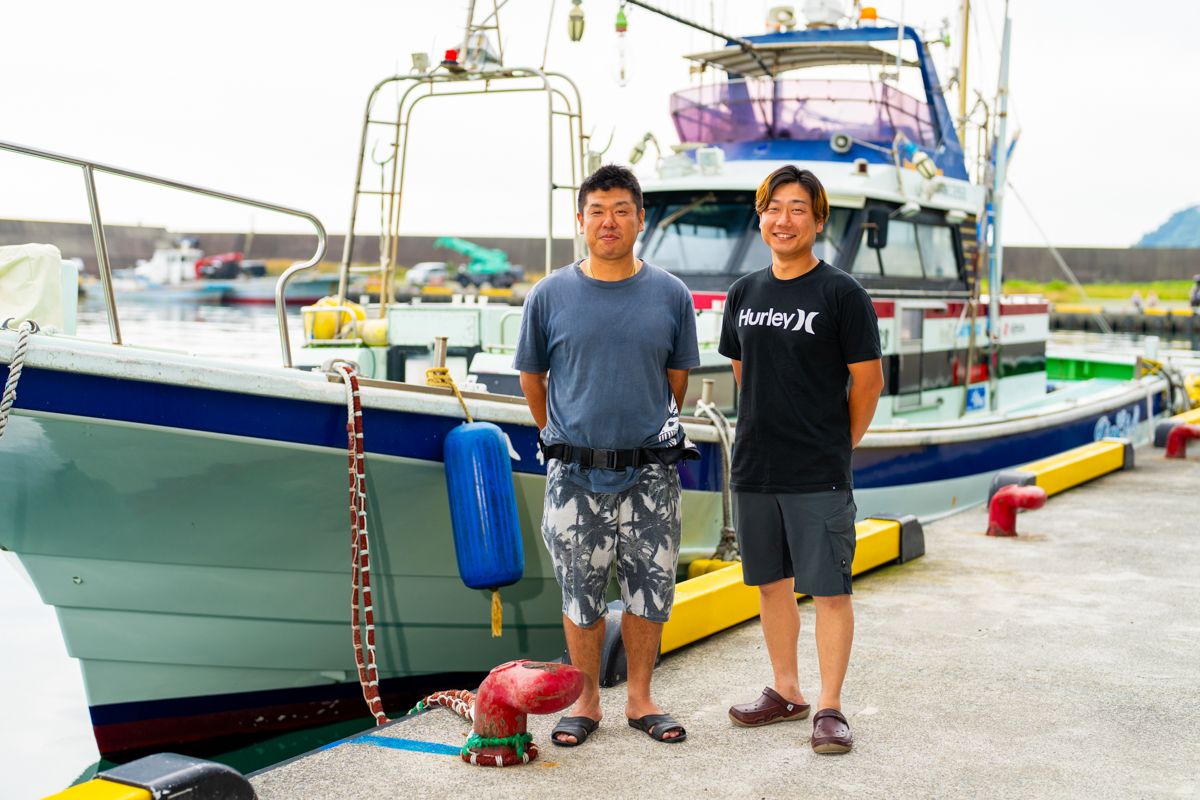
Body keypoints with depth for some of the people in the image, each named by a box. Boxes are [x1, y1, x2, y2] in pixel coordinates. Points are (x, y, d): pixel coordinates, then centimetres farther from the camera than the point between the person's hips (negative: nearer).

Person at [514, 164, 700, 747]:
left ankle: (639, 698, 24)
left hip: (650, 474, 1)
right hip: (574, 475, -1)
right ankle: (585, 700, 23)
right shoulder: (550, 295, -2)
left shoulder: (670, 295, 0)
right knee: (581, 596, 8)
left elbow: (678, 377, 11)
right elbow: (531, 377, 9)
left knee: (649, 591, 8)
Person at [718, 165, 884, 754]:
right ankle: (786, 692, 27)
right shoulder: (744, 293, 9)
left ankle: (829, 707, 8)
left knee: (829, 590, -1)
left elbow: (869, 380, -4)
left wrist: (836, 445, 2)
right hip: (754, 467, 5)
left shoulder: (841, 294, -7)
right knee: (771, 583, 14)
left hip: (819, 476, -5)